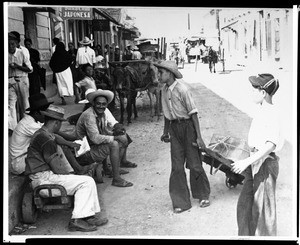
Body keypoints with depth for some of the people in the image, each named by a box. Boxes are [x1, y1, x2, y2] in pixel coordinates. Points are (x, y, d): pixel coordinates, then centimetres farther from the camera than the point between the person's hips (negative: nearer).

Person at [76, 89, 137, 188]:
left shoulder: (105, 111, -3)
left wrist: (118, 126, -19)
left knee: (124, 136, 10)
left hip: (99, 142, 9)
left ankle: (123, 161, 31)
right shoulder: (89, 115, -28)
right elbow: (95, 139, -33)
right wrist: (116, 137, -27)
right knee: (114, 144, -30)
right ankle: (116, 179, -26)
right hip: (88, 150, -9)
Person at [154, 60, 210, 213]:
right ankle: (180, 202, 15)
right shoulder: (164, 90, 2)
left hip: (187, 126, -6)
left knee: (194, 163, 4)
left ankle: (203, 195, 25)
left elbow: (193, 113, -15)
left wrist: (199, 137, -16)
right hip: (174, 128, 6)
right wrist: (166, 131, 21)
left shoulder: (181, 89, -18)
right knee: (177, 166, 6)